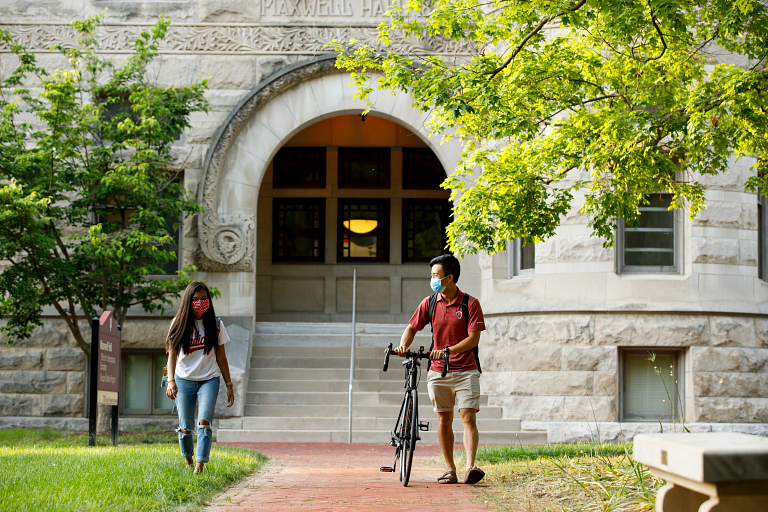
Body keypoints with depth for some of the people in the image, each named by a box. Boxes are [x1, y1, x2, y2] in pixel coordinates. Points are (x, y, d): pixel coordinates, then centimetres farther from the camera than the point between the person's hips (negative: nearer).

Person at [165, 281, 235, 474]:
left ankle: (200, 464, -23)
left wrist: (229, 384, 6)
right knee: (185, 427, 5)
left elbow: (221, 356, 7)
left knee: (204, 422, -19)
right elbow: (172, 354, -3)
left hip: (209, 379, 0)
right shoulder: (179, 324, 0)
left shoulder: (215, 325, 2)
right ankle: (187, 458, 32)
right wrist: (171, 381, -17)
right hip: (184, 379, 0)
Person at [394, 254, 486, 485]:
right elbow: (412, 327, 10)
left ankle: (470, 468, -22)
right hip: (438, 371, 4)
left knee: (468, 417, -13)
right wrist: (404, 344, -12)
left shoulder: (470, 303, -7)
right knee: (444, 419, 7)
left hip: (465, 370, -3)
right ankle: (450, 469, 15)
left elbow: (473, 338, -13)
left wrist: (447, 351, -24)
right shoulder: (429, 303, 4)